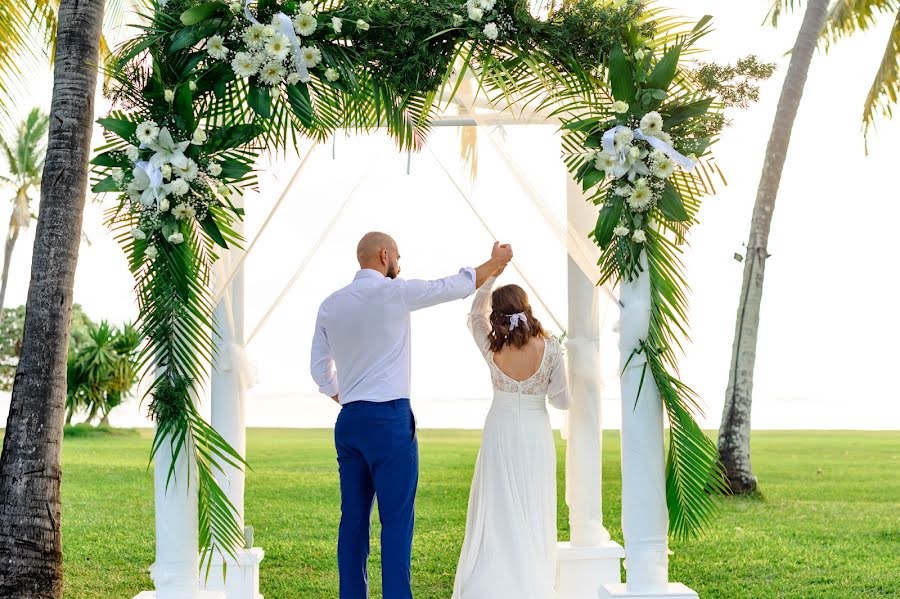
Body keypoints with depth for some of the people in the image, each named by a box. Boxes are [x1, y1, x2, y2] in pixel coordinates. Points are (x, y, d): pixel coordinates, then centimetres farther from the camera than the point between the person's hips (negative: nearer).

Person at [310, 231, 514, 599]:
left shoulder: (330, 305, 10)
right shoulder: (394, 293, -6)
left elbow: (320, 369, 15)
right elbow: (457, 286, 3)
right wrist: (496, 262, 18)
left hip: (348, 420, 6)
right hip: (390, 419, -6)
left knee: (353, 520, 9)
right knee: (396, 521, -5)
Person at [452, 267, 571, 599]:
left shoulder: (491, 347, -10)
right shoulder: (550, 348, -13)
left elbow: (475, 315, 12)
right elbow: (562, 400, -5)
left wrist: (491, 273, 9)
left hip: (500, 434, 1)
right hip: (536, 436, -1)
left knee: (496, 513, 7)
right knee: (532, 515, 5)